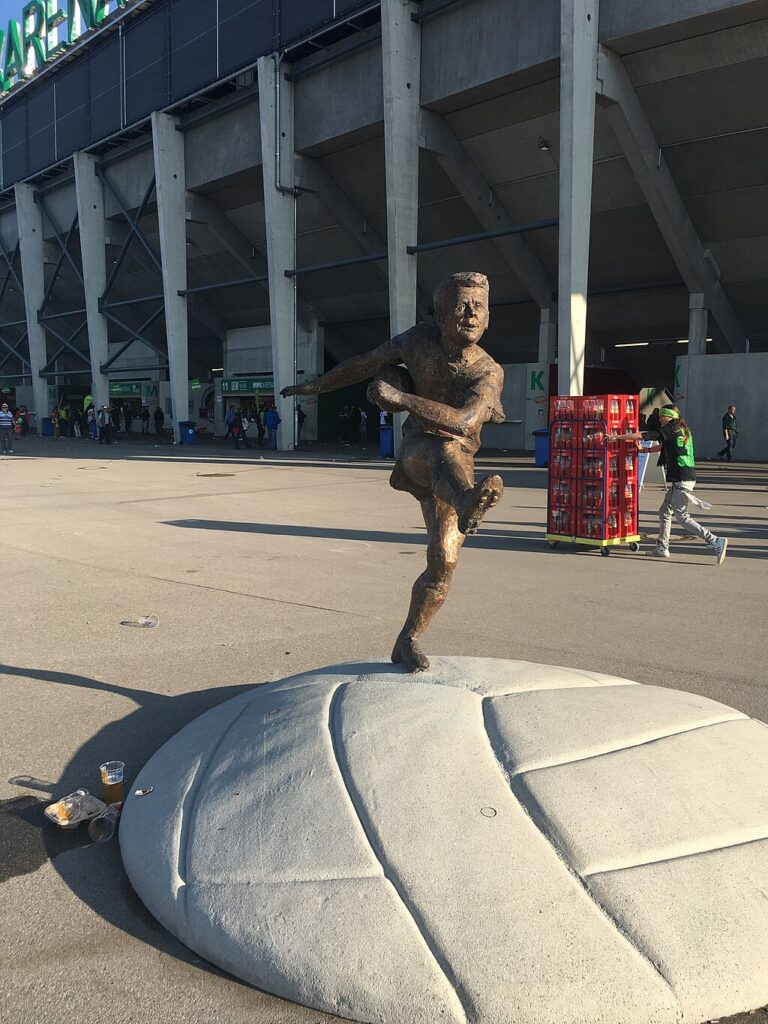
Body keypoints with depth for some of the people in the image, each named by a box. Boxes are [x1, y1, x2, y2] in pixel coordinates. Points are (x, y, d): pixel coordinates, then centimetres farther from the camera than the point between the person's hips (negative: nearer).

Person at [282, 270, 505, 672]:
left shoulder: (489, 373, -14)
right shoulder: (421, 338, -8)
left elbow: (464, 421, -33)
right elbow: (364, 363, 7)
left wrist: (399, 397, -37)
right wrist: (317, 385, 19)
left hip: (453, 471, 1)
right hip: (416, 454, -1)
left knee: (443, 564, -5)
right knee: (443, 448, -39)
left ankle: (407, 642, 14)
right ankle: (468, 503, -74)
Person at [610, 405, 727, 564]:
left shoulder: (670, 429, -7)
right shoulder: (684, 430, 18)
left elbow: (642, 436, -7)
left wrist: (617, 437, -2)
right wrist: (646, 450, 38)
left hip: (681, 481, -10)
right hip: (687, 478, 10)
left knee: (682, 517, -10)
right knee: (664, 512, 16)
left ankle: (716, 542, -13)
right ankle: (662, 548, 21)